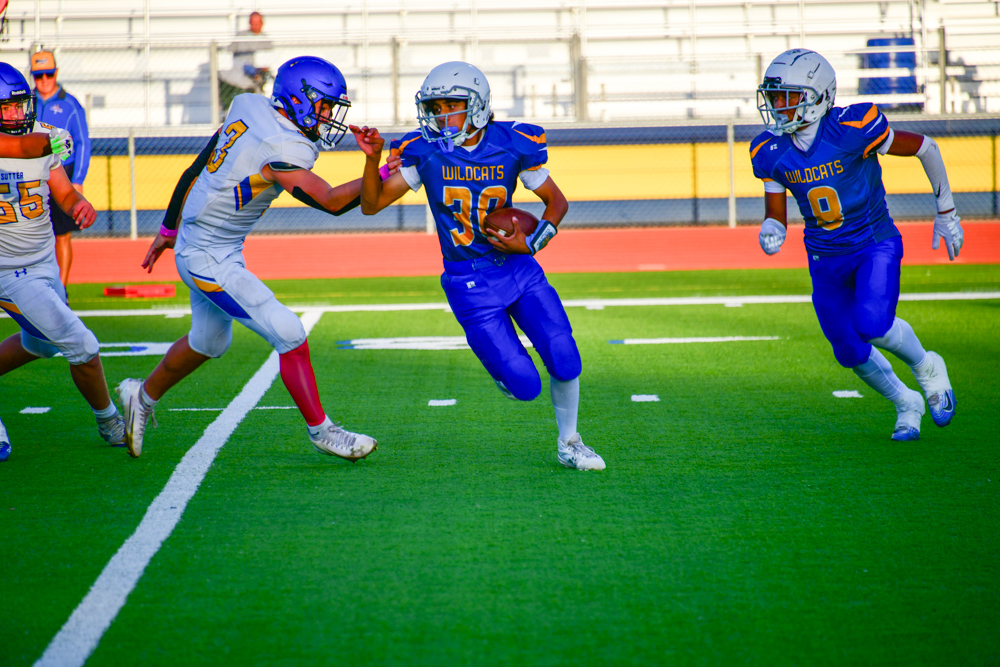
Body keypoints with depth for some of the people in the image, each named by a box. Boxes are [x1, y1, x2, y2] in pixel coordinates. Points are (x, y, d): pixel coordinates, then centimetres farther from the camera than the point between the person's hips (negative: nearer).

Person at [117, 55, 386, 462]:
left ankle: (143, 396, 43)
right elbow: (331, 201, -24)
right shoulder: (283, 151, -25)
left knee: (209, 342, 26)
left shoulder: (249, 107, 1)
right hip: (209, 259, -9)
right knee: (288, 335, -6)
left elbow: (196, 169, 9)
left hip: (194, 241, 10)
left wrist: (169, 229, 19)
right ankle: (320, 430, 4)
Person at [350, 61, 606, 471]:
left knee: (565, 364, -7)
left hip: (519, 268, 2)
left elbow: (556, 201, 5)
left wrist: (532, 243, -11)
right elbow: (371, 205, -5)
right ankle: (501, 361, 29)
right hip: (470, 283, -2)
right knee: (524, 387, -8)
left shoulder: (513, 145, -7)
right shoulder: (425, 151, -9)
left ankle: (568, 444, 20)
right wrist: (372, 159, -22)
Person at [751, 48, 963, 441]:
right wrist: (771, 232, -20)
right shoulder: (770, 151, -7)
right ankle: (906, 404, 35)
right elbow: (775, 214, 6)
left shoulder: (852, 130, -22)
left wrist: (946, 212, -1)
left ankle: (928, 368, 6)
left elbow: (926, 148, -10)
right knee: (850, 353, 6)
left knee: (872, 325, -26)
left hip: (875, 245, -5)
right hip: (825, 258, 5)